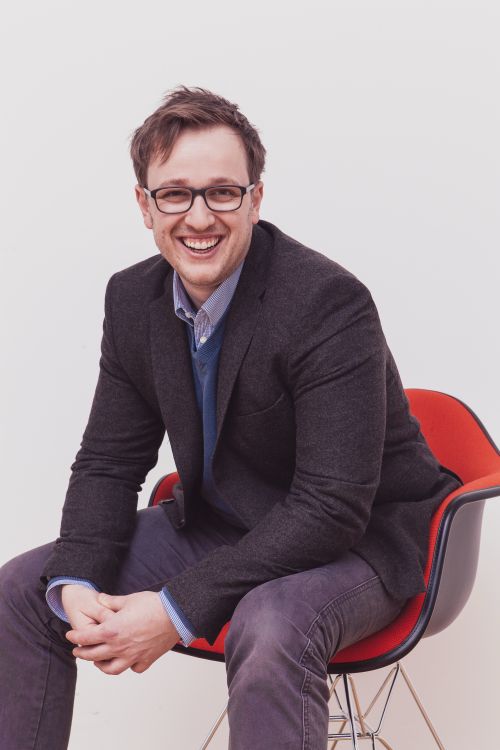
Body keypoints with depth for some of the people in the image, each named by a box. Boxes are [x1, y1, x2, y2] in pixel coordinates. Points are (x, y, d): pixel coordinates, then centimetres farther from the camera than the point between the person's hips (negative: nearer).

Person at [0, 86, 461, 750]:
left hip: (357, 540, -6)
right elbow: (108, 461, 3)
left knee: (270, 628, -39)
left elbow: (332, 508, -27)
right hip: (215, 526, 7)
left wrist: (178, 608, -29)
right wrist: (76, 585, -16)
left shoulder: (330, 303, -25)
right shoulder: (132, 299, -3)